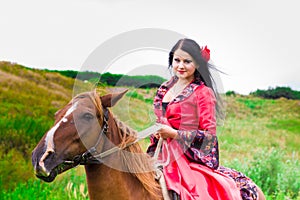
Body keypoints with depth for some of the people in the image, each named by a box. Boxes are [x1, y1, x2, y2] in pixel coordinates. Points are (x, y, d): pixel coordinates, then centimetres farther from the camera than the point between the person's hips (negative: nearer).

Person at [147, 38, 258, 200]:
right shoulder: (165, 88, 15)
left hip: (190, 160, -5)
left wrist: (175, 134, -16)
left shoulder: (203, 92, -5)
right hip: (162, 157, 6)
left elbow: (209, 134, -8)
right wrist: (156, 133, 5)